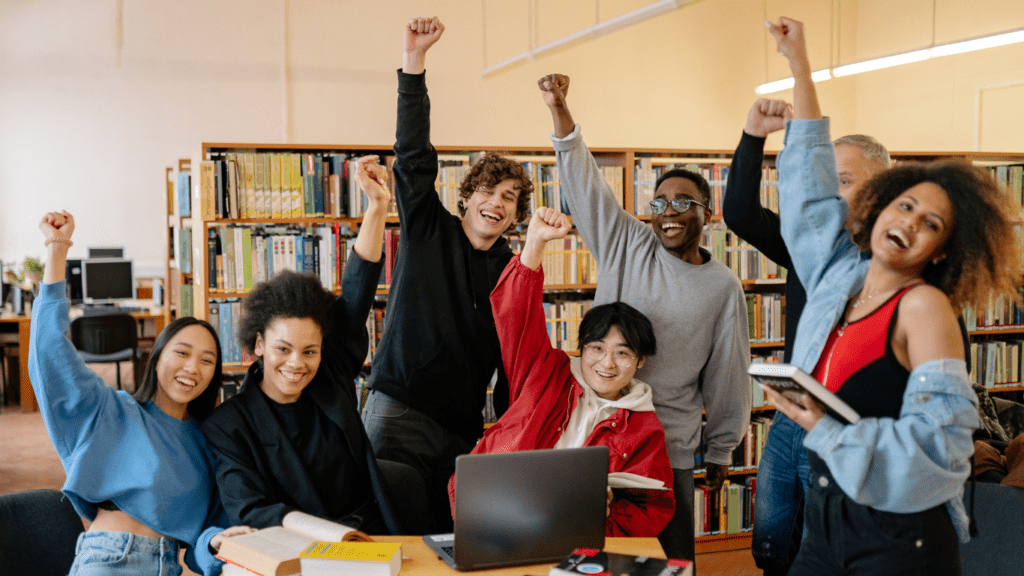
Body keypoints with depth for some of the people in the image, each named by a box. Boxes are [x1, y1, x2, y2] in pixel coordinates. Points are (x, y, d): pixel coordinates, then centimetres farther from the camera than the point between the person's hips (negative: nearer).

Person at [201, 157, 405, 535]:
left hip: (375, 541, 4)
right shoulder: (227, 425, -2)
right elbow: (248, 510, -12)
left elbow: (356, 296, 3)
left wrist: (377, 205, -3)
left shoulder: (332, 381, 7)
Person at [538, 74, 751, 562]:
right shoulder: (626, 245, 2)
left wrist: (720, 452, 11)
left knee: (671, 556, 4)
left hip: (669, 451, 0)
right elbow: (583, 181, -4)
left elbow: (727, 376, 7)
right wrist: (558, 109, -14)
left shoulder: (724, 287, 2)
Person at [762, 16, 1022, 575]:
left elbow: (939, 439, -19)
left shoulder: (925, 305, -11)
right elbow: (809, 184, 16)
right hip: (825, 522, 6)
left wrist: (828, 431, -22)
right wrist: (799, 64, 18)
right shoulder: (839, 275, 6)